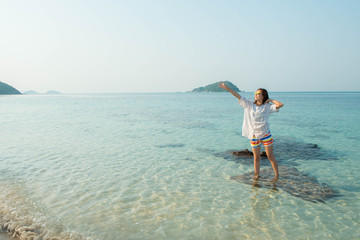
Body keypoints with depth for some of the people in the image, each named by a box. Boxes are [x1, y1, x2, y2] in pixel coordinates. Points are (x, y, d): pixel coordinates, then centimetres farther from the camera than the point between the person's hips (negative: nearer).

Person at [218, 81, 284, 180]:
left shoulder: (267, 107, -3)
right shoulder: (249, 104, 3)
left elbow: (280, 104, -16)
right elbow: (238, 96, -2)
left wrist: (270, 100, -4)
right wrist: (226, 88, -7)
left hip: (265, 134, -2)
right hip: (253, 135, 2)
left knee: (270, 156, 4)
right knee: (256, 157, 11)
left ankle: (277, 175, 16)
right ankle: (257, 174, 23)